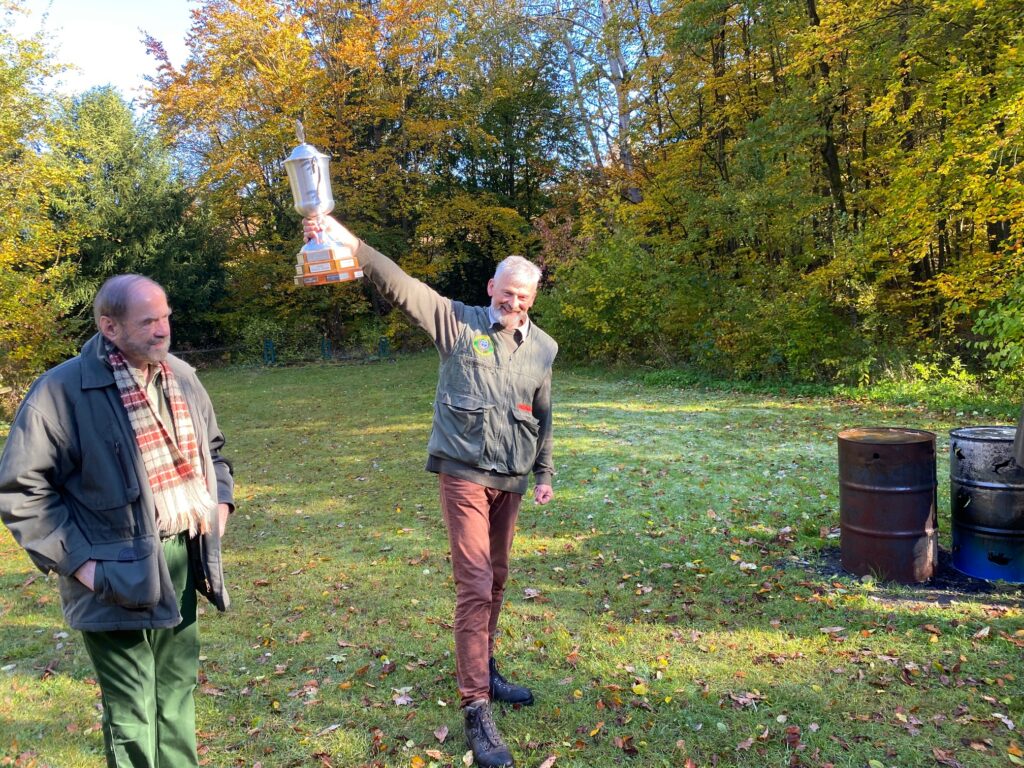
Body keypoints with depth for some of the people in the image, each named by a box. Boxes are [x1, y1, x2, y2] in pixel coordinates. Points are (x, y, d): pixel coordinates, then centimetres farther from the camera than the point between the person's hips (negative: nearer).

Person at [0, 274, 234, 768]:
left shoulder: (181, 376, 6)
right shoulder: (61, 391, -15)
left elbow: (211, 447, 21)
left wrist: (219, 503, 8)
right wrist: (77, 560, -14)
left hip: (182, 560, 6)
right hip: (120, 575, -6)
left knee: (177, 690, 21)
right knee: (133, 712, 5)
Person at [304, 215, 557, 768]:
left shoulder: (543, 348, 7)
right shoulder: (459, 322, -6)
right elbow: (401, 287, -17)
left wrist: (544, 474, 18)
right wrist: (352, 246, -31)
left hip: (511, 479, 5)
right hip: (464, 474, -5)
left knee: (495, 581, 16)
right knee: (474, 586, -7)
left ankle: (483, 673, 35)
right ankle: (476, 710, 0)